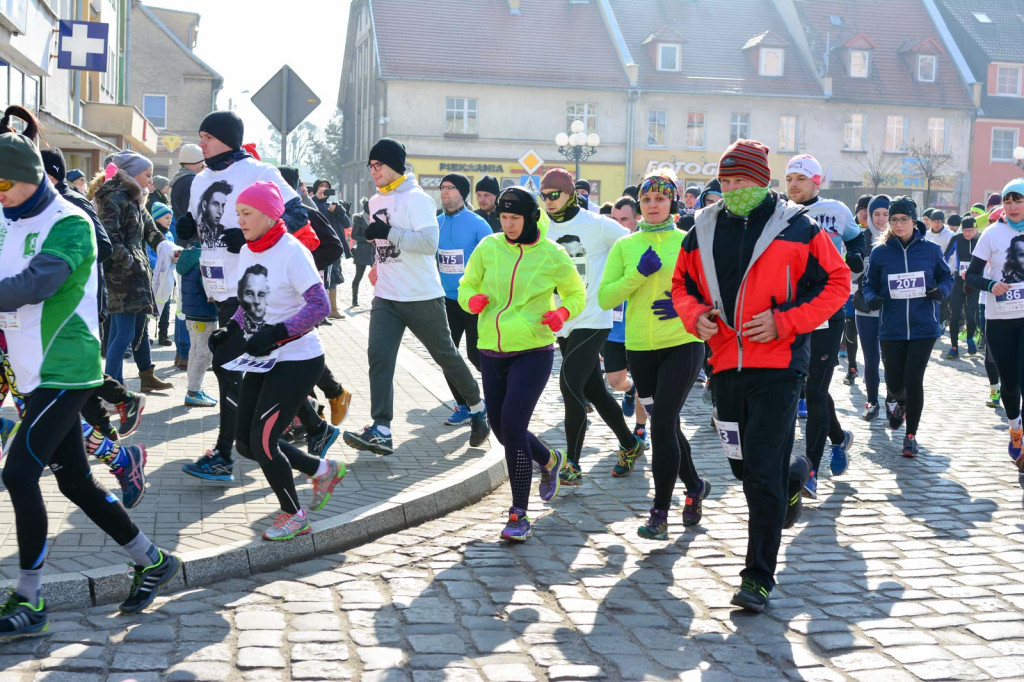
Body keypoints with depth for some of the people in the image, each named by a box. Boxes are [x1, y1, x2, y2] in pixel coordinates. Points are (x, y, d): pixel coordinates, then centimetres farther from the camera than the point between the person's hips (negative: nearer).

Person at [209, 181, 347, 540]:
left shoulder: (292, 251, -16)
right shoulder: (247, 252, 7)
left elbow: (320, 305, -23)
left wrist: (274, 334, -31)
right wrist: (230, 331, 0)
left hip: (297, 363, -9)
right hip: (262, 363, 9)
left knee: (262, 441, -9)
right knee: (246, 443, 9)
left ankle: (294, 516, 13)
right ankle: (323, 470, 28)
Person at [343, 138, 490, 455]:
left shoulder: (416, 199, -13)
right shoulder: (376, 201, 12)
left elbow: (429, 242, -25)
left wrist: (388, 233, -28)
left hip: (422, 297, -6)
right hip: (386, 298, 6)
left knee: (446, 355, 7)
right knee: (379, 356, -9)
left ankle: (477, 408, 29)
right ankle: (381, 431, -12)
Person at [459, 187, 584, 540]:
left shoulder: (552, 256, -5)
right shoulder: (488, 248, 1)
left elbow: (577, 293, 10)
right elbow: (466, 286, 12)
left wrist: (562, 313, -12)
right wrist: (473, 299, -12)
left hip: (533, 352, -4)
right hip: (492, 352, 4)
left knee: (512, 427, -14)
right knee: (501, 429, 11)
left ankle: (519, 516, -4)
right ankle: (549, 460, 44)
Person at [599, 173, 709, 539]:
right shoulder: (625, 246, 5)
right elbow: (605, 297, -3)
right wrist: (638, 273, -15)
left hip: (682, 344, -3)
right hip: (640, 347, 4)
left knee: (662, 423, -13)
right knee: (665, 424, 14)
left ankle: (660, 513, -5)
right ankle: (694, 487, 37)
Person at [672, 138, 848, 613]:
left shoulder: (796, 228, -4)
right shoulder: (704, 230, 8)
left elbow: (837, 281, -2)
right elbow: (682, 284, 18)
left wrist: (784, 322, -13)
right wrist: (696, 316, -4)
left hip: (777, 364, -5)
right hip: (727, 362, 5)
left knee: (763, 471, -9)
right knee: (742, 465, 15)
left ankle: (759, 578, 0)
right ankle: (793, 475, 50)